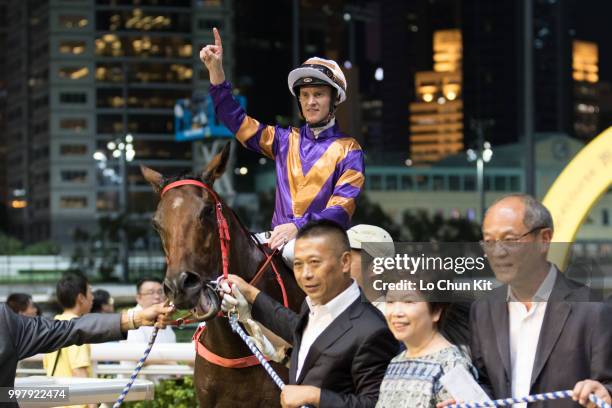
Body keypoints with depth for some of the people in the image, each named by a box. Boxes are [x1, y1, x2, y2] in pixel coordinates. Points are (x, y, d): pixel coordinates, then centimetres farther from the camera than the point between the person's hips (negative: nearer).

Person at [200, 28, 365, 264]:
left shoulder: (348, 149, 2)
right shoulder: (286, 140, 18)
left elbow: (342, 208, -9)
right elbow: (237, 121, 16)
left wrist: (298, 227, -26)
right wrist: (215, 69, 5)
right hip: (281, 235, 6)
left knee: (293, 251, -39)